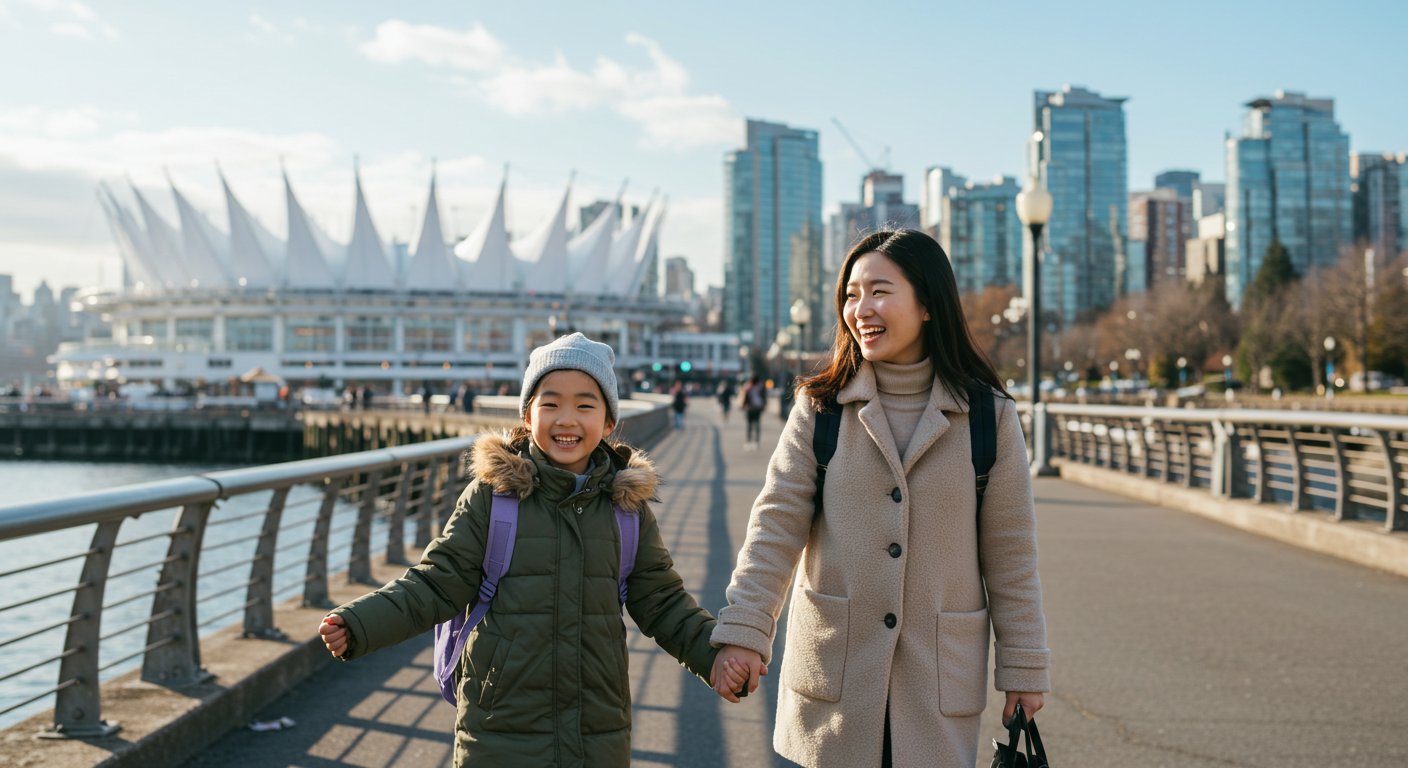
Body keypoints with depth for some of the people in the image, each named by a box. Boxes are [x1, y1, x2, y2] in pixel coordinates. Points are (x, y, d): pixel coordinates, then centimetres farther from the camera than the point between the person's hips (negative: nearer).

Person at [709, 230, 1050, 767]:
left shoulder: (989, 416, -1)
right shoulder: (820, 408, 0)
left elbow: (1009, 554, 2)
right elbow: (777, 524, -6)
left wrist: (1023, 668, 4)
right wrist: (744, 629, -17)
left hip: (939, 680, 0)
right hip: (835, 673, 1)